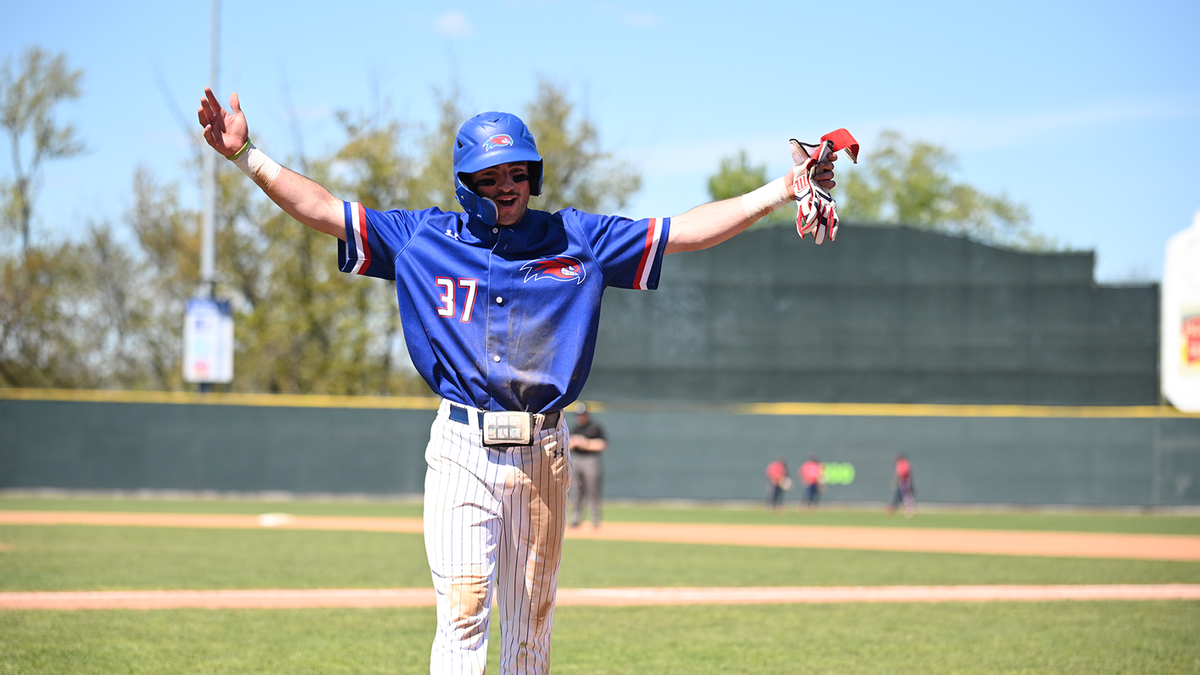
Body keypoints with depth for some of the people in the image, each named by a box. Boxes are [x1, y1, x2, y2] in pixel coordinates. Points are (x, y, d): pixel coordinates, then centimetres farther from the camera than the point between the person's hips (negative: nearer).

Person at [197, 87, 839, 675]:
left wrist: (783, 191, -2)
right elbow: (321, 209, 2)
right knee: (463, 614, -13)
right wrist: (246, 155, -8)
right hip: (462, 449, -2)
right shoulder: (423, 238, 5)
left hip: (544, 454, 2)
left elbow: (687, 230, 6)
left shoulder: (578, 239, 8)